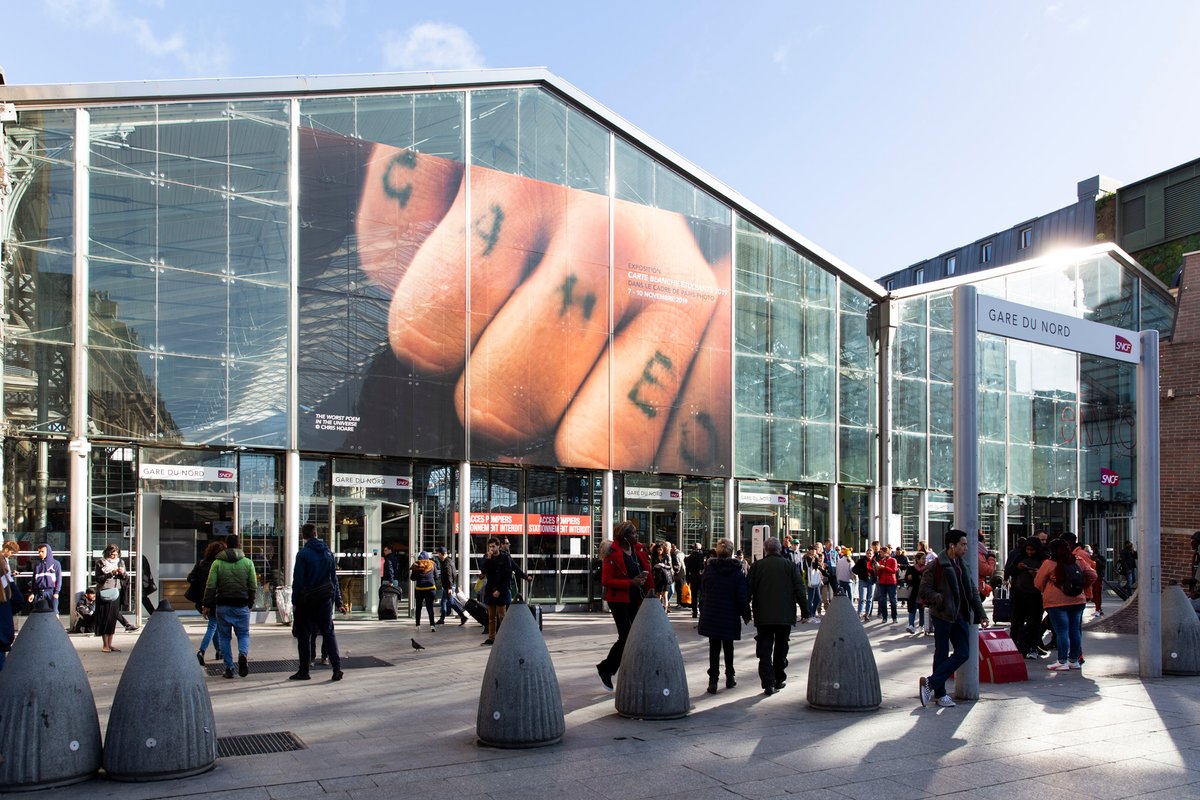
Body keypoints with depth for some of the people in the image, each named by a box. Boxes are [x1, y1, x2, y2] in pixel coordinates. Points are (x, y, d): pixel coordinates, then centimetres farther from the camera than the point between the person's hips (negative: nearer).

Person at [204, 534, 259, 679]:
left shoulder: (217, 563, 0)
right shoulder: (247, 563, 2)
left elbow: (210, 586, -4)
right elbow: (254, 587, 3)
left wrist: (207, 605, 3)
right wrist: (250, 603, 15)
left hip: (222, 606, 0)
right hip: (241, 605, 0)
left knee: (225, 636, 10)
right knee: (243, 633, 10)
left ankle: (229, 668, 8)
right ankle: (243, 654, -19)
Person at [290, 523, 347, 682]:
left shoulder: (303, 554, -9)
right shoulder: (328, 553, 6)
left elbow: (298, 580, -10)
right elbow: (334, 578, 9)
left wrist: (295, 601, -5)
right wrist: (338, 601, 12)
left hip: (307, 600, -4)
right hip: (325, 599, 4)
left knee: (304, 634, 5)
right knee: (328, 632, 8)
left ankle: (304, 671, 7)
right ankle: (337, 668, -1)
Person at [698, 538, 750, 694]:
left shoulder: (709, 568, -4)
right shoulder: (737, 571, -10)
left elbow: (703, 588, 10)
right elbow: (743, 595, -8)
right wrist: (745, 614, 2)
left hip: (710, 615, 1)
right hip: (730, 616, -1)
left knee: (714, 647, 6)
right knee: (728, 646, 16)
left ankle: (713, 680, -1)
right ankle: (730, 677, 25)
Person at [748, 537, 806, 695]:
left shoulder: (756, 566, -2)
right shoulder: (790, 565, -1)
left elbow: (749, 590, -1)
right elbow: (800, 589, -1)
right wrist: (805, 610, 6)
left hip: (763, 616, -1)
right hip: (785, 615, 1)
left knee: (764, 650, 3)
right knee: (781, 648, 15)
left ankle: (768, 683, -5)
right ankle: (779, 680, 20)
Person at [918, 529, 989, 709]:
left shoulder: (962, 565, 14)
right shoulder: (937, 565, -9)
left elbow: (972, 591, 20)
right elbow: (925, 590, -11)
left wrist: (981, 614, 15)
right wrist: (941, 600, -22)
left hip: (960, 616, 7)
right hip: (942, 615, -7)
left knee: (963, 653, 0)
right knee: (942, 654, 0)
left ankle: (931, 682, 6)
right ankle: (939, 693, 12)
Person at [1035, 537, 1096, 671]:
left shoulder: (1049, 564, -7)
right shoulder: (1078, 561, 5)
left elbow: (1038, 583, 1)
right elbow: (1092, 575, 12)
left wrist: (1046, 593, 19)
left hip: (1057, 602, -5)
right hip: (1078, 601, 5)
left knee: (1061, 631, -3)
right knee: (1075, 630, 11)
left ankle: (1062, 662, -1)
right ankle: (1074, 660, 18)